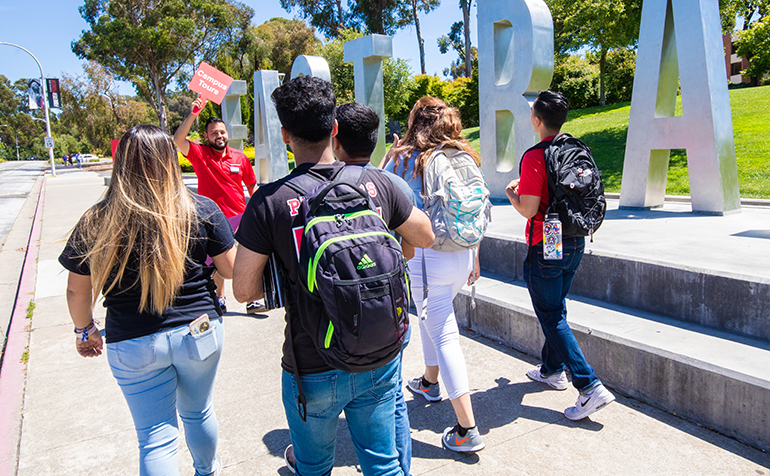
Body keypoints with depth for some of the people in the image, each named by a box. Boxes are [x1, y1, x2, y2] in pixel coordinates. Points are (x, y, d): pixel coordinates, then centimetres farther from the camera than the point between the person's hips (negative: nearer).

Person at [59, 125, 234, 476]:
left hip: (132, 344, -1)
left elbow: (77, 291, 1)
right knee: (198, 413, 25)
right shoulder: (201, 210, -12)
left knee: (155, 437, 12)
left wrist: (85, 331, 18)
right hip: (199, 333, 1)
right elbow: (231, 269, -5)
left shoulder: (96, 222, -9)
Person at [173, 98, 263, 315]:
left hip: (240, 217, 1)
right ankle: (220, 300, 30)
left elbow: (252, 185, 10)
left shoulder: (240, 157, 1)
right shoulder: (200, 154, -4)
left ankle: (251, 301, 12)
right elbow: (178, 140, -22)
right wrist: (193, 114, -30)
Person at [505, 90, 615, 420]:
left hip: (546, 247, -8)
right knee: (555, 309, 22)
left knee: (552, 317, 1)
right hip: (576, 242, 8)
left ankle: (590, 387, -2)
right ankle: (552, 370, 36)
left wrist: (511, 193, 2)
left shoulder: (535, 157, -17)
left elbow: (528, 209, -19)